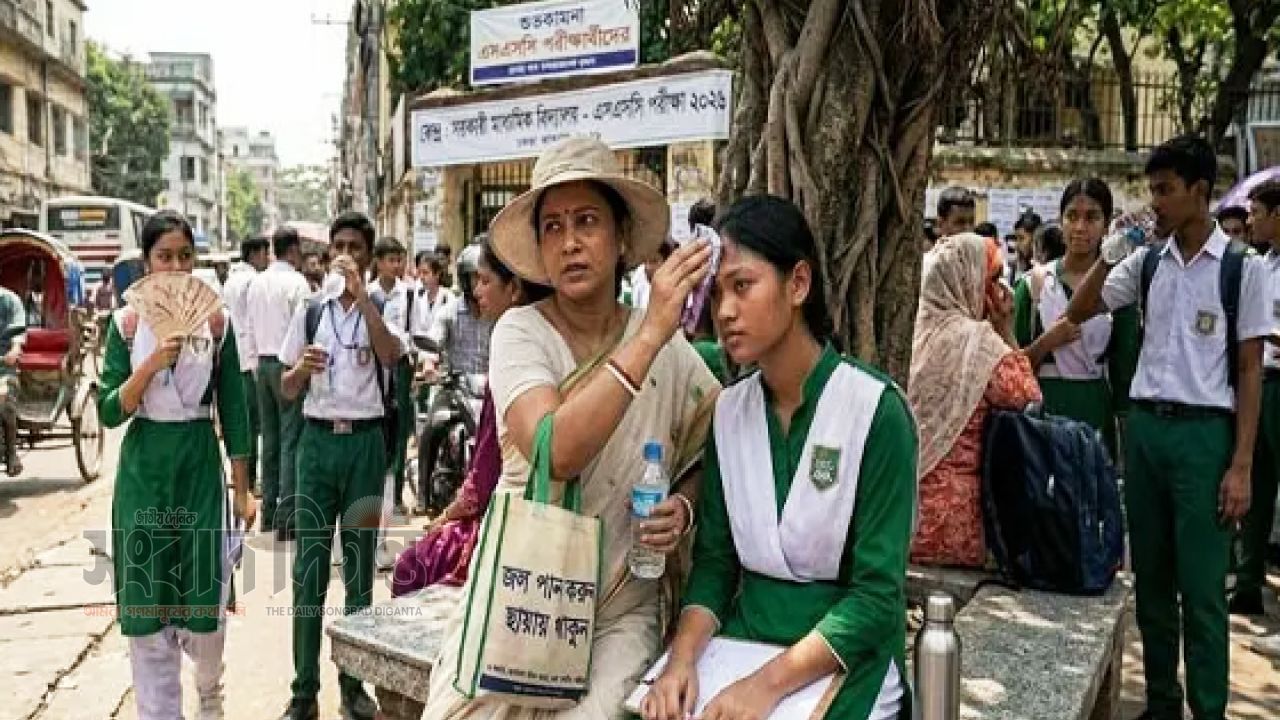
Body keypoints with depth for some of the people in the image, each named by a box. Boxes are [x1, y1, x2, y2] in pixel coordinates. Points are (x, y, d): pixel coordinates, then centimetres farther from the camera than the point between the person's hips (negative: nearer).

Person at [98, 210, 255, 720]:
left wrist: (243, 489, 2)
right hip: (143, 468, 0)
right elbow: (109, 413, -7)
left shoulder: (216, 322, -1)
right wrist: (153, 362, -23)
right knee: (145, 598, 5)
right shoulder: (126, 323, -3)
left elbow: (233, 409, 2)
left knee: (206, 594, 7)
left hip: (200, 462, 0)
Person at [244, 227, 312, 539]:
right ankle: (286, 519, -6)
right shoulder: (297, 283, -11)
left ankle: (268, 511, 19)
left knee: (270, 439, 12)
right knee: (291, 441, -5)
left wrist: (257, 359, 18)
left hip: (263, 363, 7)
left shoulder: (256, 283, 9)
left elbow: (250, 327, 12)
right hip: (289, 364, -7)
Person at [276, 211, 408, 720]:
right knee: (308, 567, 4)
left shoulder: (385, 307, 1)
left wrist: (360, 292, -24)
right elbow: (288, 392, 9)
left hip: (365, 442, -1)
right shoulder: (309, 312, 7)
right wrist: (300, 369, -13)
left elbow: (390, 355, -22)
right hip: (318, 441, 2)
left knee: (360, 565, 7)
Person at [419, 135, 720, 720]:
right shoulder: (520, 331, -8)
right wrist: (650, 334, -28)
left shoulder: (671, 349, -2)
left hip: (622, 610, 1)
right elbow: (556, 452, -26)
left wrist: (684, 508, -9)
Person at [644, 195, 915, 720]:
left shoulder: (876, 409, -14)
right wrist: (683, 655, -14)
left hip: (841, 671, -4)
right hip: (741, 648, 4)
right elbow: (714, 559, 3)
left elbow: (877, 594, -15)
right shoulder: (728, 410, 2)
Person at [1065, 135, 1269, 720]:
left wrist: (1241, 464, -9)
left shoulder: (1242, 268, -4)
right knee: (1150, 577, 13)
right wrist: (1108, 256, -3)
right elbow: (1077, 314, 12)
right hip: (1143, 425, 4)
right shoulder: (1147, 261, 6)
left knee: (1201, 587, 1)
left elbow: (1250, 370, -5)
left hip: (1204, 432, -4)